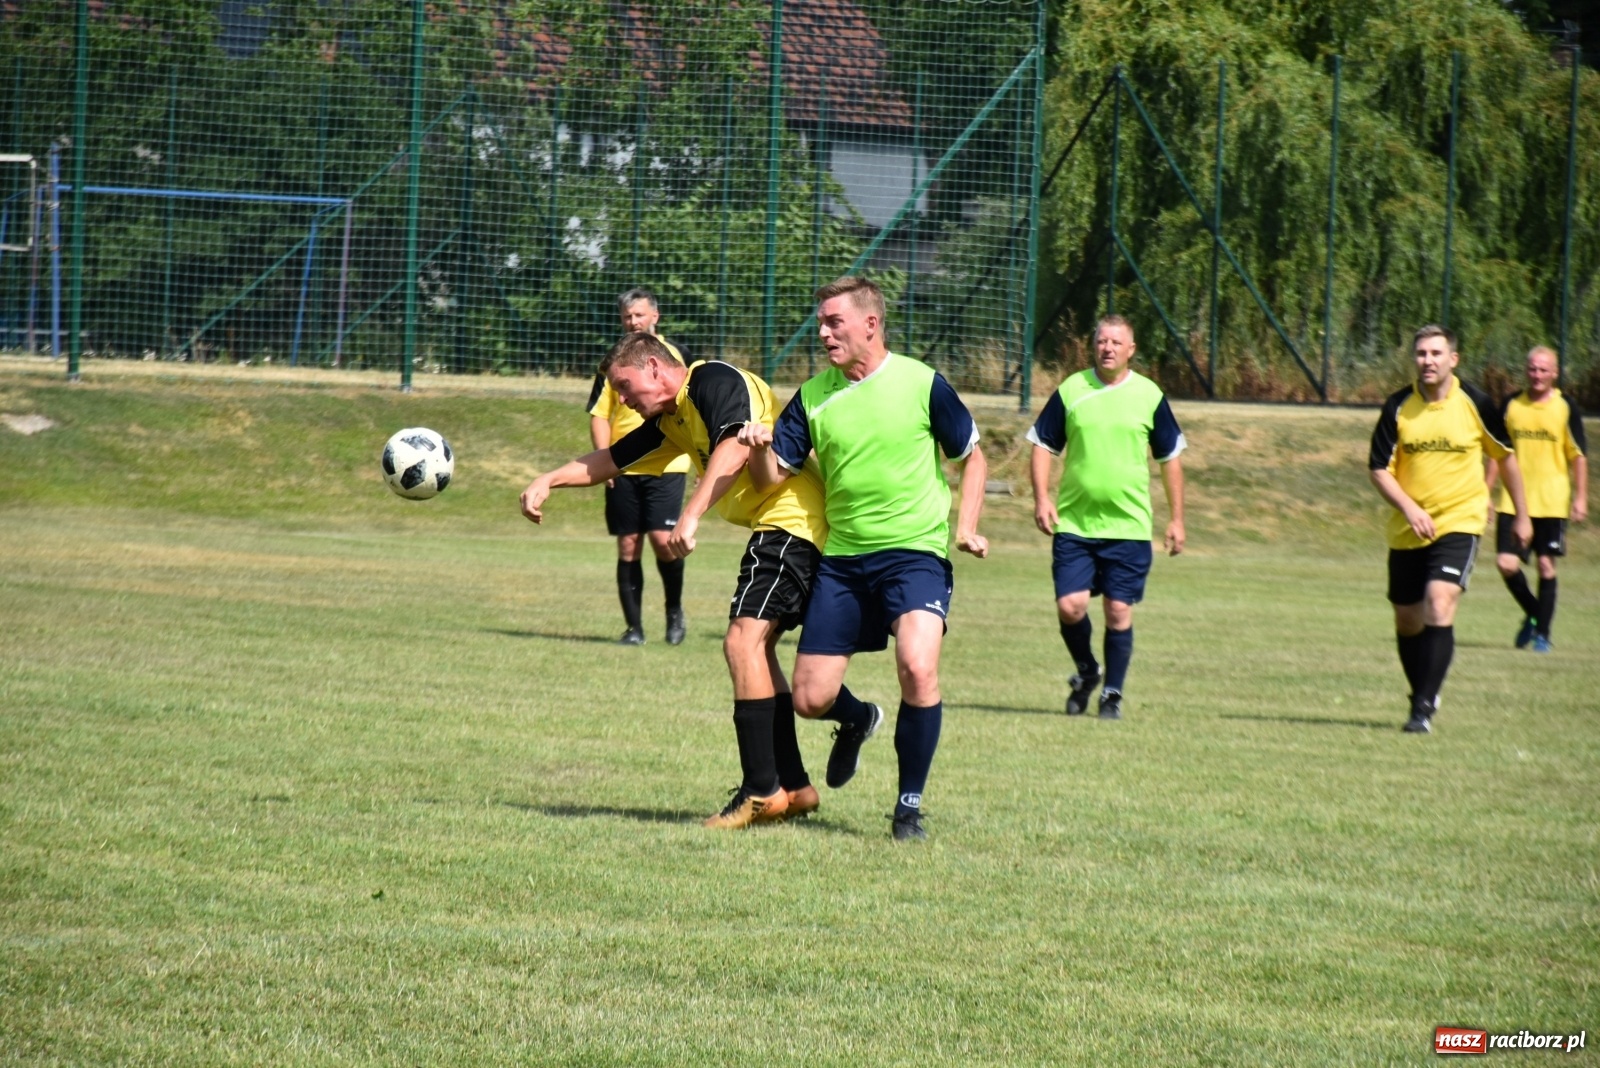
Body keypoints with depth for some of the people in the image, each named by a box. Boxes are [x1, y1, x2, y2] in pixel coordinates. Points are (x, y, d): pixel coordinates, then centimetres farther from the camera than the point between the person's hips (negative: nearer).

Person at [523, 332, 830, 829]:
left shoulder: (714, 381, -10)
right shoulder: (670, 420, 20)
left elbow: (734, 447, -26)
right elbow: (609, 460, 31)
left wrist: (690, 517, -32)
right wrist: (549, 480, 19)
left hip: (790, 514, -11)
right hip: (778, 526, 11)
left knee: (744, 640, -16)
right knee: (756, 648, 13)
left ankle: (762, 791, -18)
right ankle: (792, 786, 15)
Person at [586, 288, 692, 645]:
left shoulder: (673, 355, 5)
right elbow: (599, 415, 6)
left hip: (665, 466, -2)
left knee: (663, 539, -13)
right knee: (628, 546, 2)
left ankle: (675, 610, 9)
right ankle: (633, 627, 9)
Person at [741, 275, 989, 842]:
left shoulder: (922, 385, -4)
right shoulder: (813, 396, 4)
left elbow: (971, 457, 7)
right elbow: (773, 474, 5)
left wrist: (966, 527, -6)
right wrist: (760, 448, -18)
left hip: (914, 551, -4)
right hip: (841, 557, 4)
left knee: (917, 667, -27)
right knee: (810, 699, 1)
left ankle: (910, 805, -10)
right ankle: (858, 719, 40)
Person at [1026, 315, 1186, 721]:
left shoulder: (1149, 396, 2)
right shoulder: (1070, 391, 2)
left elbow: (1170, 458, 10)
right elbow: (1043, 445, 8)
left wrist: (1177, 519, 8)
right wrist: (1041, 498, -5)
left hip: (1129, 526, 0)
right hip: (1073, 523, 0)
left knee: (1119, 611, -2)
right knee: (1070, 607, -7)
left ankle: (1112, 693, 14)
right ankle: (1086, 672, 20)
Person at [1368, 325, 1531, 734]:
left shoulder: (1475, 405, -5)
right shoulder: (1398, 408, -4)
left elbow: (1505, 457, 10)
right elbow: (1379, 469, -3)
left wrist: (1522, 515, 15)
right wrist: (1409, 508, -19)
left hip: (1459, 521, -3)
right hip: (1407, 529, 3)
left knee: (1439, 604, -21)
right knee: (1407, 619, 10)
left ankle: (1424, 706, -22)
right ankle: (1422, 696, 33)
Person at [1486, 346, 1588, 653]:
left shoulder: (1566, 408, 0)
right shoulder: (1511, 406, 6)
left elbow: (1579, 456, 3)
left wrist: (1580, 498, -3)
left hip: (1552, 502, -2)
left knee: (1546, 565, -2)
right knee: (1506, 563, -8)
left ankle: (1542, 633, 9)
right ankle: (1532, 614, 18)